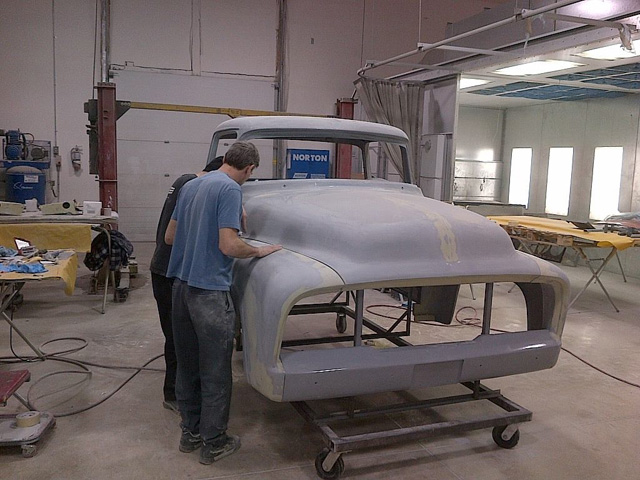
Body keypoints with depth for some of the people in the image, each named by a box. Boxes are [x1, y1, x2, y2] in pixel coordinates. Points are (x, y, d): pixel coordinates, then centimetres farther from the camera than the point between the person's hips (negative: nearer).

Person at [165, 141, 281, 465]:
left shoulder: (191, 186, 12)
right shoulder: (230, 189, -12)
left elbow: (169, 237, 16)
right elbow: (229, 246, -21)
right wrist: (259, 251, -4)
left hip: (181, 285, 8)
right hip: (210, 291, -8)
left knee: (187, 364, 16)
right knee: (215, 371, 5)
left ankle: (190, 432, 29)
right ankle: (213, 443, 18)